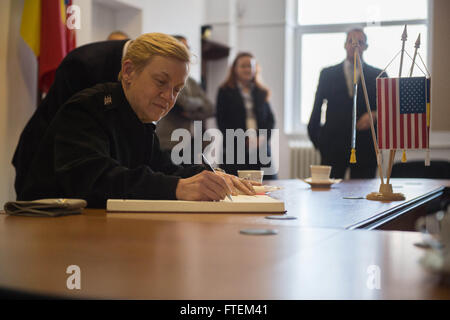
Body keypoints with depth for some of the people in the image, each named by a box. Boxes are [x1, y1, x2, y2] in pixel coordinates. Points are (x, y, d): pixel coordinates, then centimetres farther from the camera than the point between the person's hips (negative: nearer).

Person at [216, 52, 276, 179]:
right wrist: (243, 140, -10)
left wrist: (263, 138, -4)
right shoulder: (225, 92, 7)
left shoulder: (261, 93, 18)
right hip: (235, 151, -3)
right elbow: (222, 122, 1)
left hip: (261, 149, 3)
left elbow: (271, 119, 16)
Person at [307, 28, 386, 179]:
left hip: (365, 148, 0)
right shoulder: (328, 74, 11)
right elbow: (317, 108, 12)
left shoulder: (378, 76, 10)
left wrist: (374, 115, -11)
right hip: (333, 145, 0)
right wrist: (316, 138, 8)